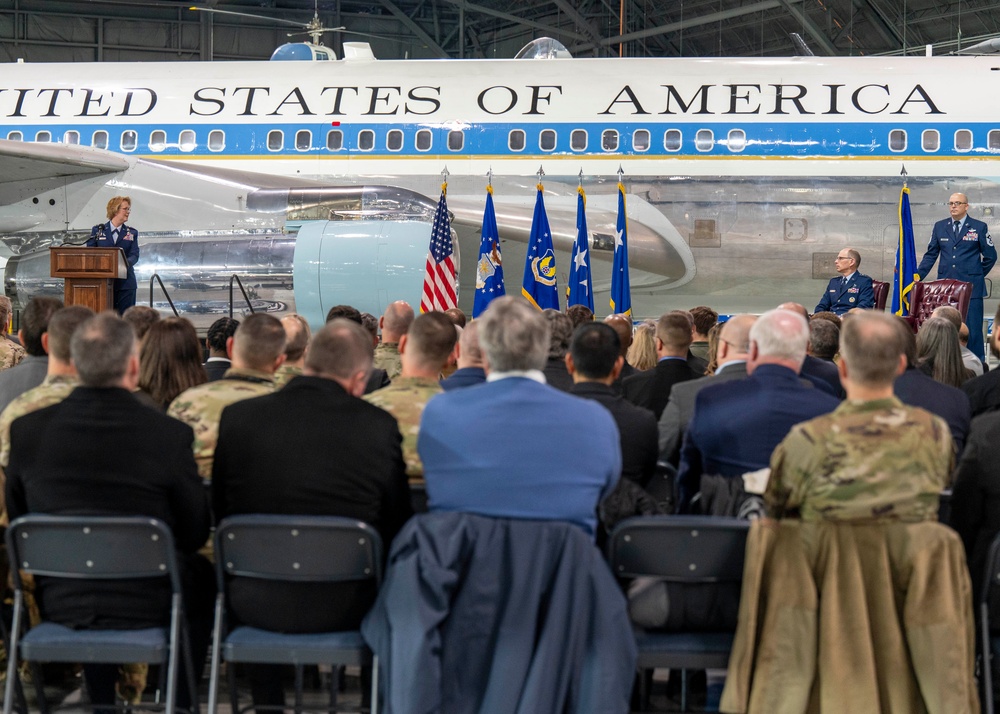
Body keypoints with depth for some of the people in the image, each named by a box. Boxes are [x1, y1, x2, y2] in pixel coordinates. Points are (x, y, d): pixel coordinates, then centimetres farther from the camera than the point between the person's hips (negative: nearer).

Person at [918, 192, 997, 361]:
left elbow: (990, 256, 8)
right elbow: (930, 255, 12)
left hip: (971, 288, -3)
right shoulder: (939, 227, 10)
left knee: (972, 328, -5)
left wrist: (977, 275, 7)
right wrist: (918, 276, 4)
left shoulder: (980, 227, 3)